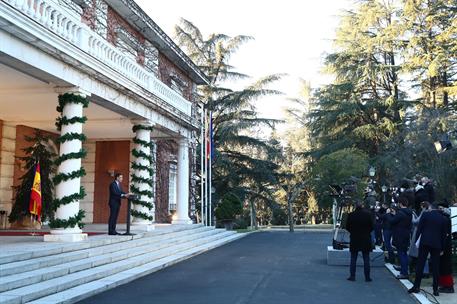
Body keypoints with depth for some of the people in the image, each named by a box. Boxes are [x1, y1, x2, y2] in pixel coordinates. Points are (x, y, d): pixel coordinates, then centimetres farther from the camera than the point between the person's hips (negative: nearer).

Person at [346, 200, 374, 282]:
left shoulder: (351, 215, -8)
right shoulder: (368, 214, -7)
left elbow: (347, 227, -3)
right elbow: (372, 226, -2)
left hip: (354, 239, 0)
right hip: (366, 239, 0)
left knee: (353, 259, 8)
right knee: (366, 259, 7)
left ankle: (352, 276, 8)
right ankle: (367, 277, 8)